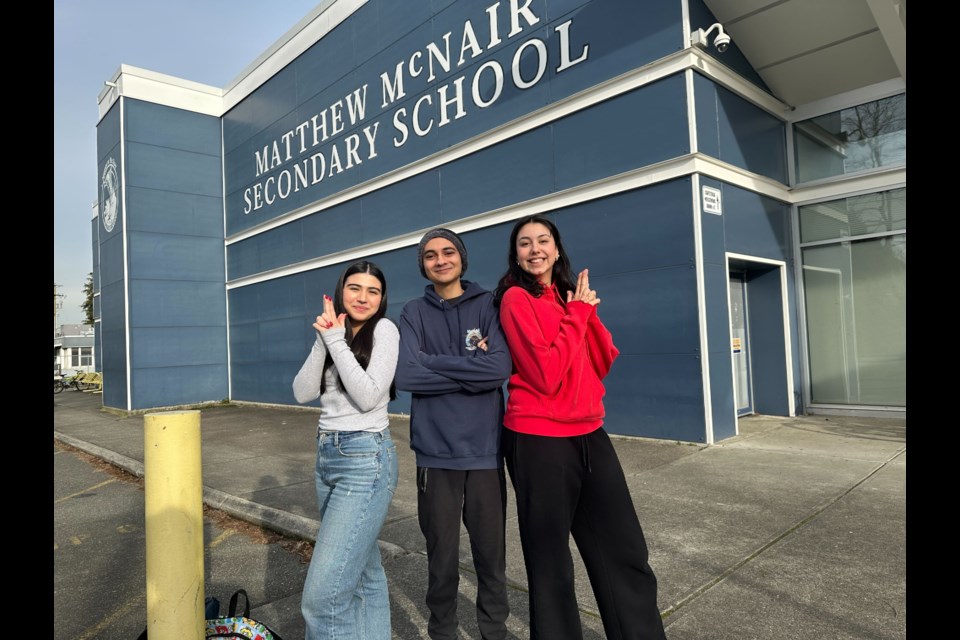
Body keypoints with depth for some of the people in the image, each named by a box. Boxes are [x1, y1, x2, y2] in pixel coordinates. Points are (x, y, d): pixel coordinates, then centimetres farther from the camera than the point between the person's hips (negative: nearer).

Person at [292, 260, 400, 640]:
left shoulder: (384, 330, -8)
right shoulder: (335, 334, 12)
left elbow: (368, 397, -19)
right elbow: (302, 392, 1)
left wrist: (336, 341, -15)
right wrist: (325, 339, -9)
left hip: (365, 459, -7)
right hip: (327, 455, 7)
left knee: (323, 593, -10)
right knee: (364, 572, 17)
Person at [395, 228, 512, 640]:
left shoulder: (488, 305, 2)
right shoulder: (414, 313, 3)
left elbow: (499, 368, -13)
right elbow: (405, 375, -12)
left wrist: (432, 362, -12)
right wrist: (470, 370, -11)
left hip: (485, 449, 0)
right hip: (436, 452, 0)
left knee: (491, 553, 12)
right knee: (442, 555, 11)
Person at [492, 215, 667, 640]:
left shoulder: (569, 296, 13)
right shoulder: (516, 298, -9)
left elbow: (602, 364, 7)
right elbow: (546, 375, -19)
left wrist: (588, 313, -6)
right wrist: (578, 313, -12)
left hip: (589, 435, 7)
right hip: (539, 440, -7)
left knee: (625, 552, 15)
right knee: (550, 561, 9)